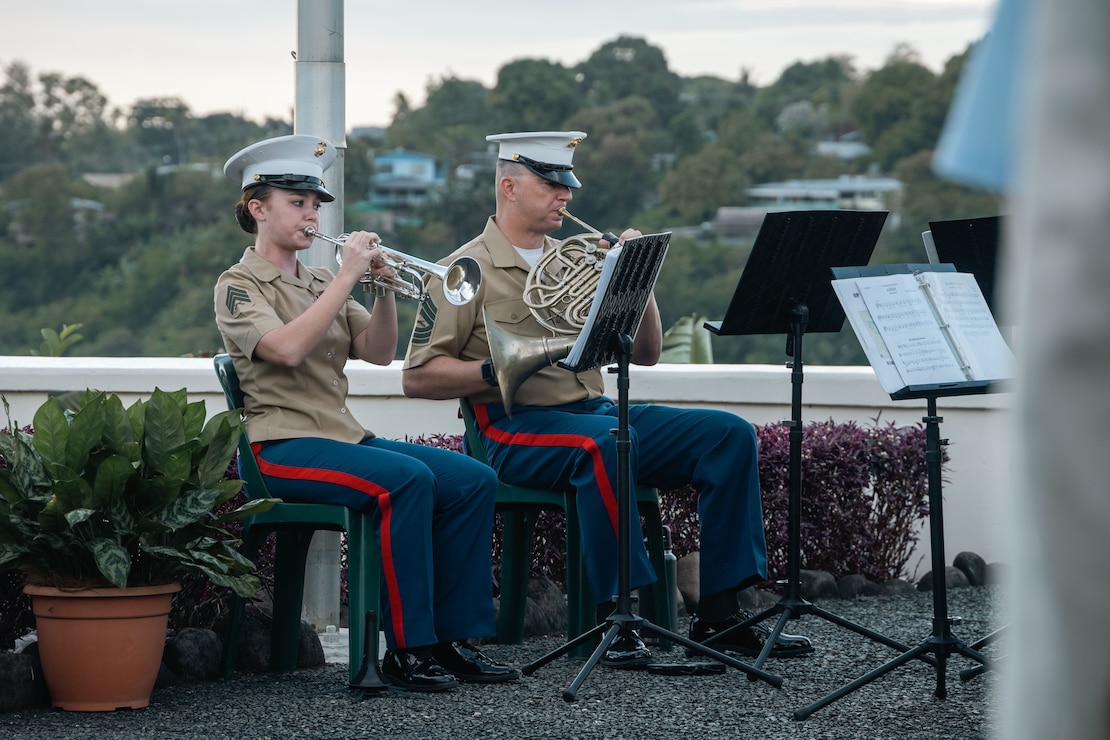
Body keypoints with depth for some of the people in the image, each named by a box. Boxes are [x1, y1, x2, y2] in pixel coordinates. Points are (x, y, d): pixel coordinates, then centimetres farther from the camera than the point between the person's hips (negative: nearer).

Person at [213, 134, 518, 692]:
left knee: (474, 481, -11)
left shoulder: (319, 284, 21)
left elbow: (377, 352, 10)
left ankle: (451, 638, -9)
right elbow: (287, 348, -20)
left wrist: (385, 289, -5)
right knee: (407, 477, -32)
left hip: (343, 437, 7)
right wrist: (347, 276, -17)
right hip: (281, 446, -7)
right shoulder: (239, 287, 0)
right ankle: (405, 650, -27)